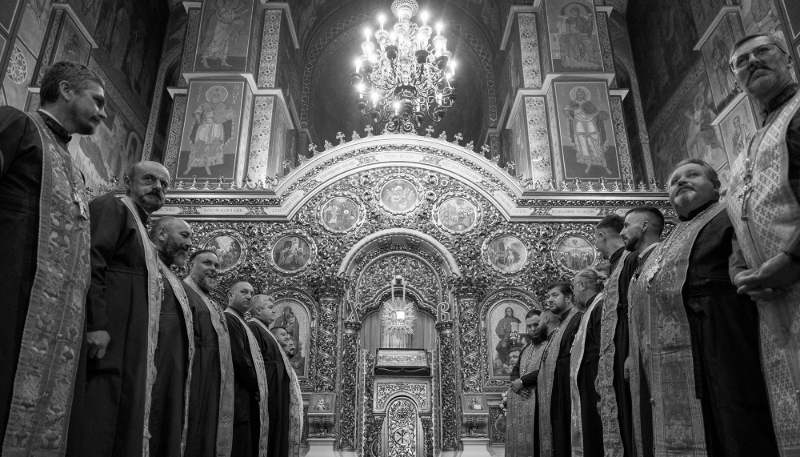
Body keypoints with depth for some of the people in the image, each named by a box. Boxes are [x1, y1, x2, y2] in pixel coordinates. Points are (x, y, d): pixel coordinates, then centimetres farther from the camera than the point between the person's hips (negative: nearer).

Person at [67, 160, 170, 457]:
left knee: (122, 431, 5)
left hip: (131, 352, 9)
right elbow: (90, 264, -14)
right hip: (106, 341, -8)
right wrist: (97, 325, -23)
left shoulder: (143, 234, 26)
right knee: (93, 426, -11)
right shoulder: (111, 207, 2)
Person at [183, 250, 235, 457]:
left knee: (210, 437, 11)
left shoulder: (210, 301, 22)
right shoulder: (183, 291, -6)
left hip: (216, 382, 9)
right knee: (193, 438, -5)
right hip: (197, 374, -9)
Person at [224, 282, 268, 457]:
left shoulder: (239, 322, 21)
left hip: (249, 397, 10)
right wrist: (257, 387, -8)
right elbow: (239, 359, -18)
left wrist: (257, 388, 11)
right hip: (240, 398, -10)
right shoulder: (228, 319, -11)